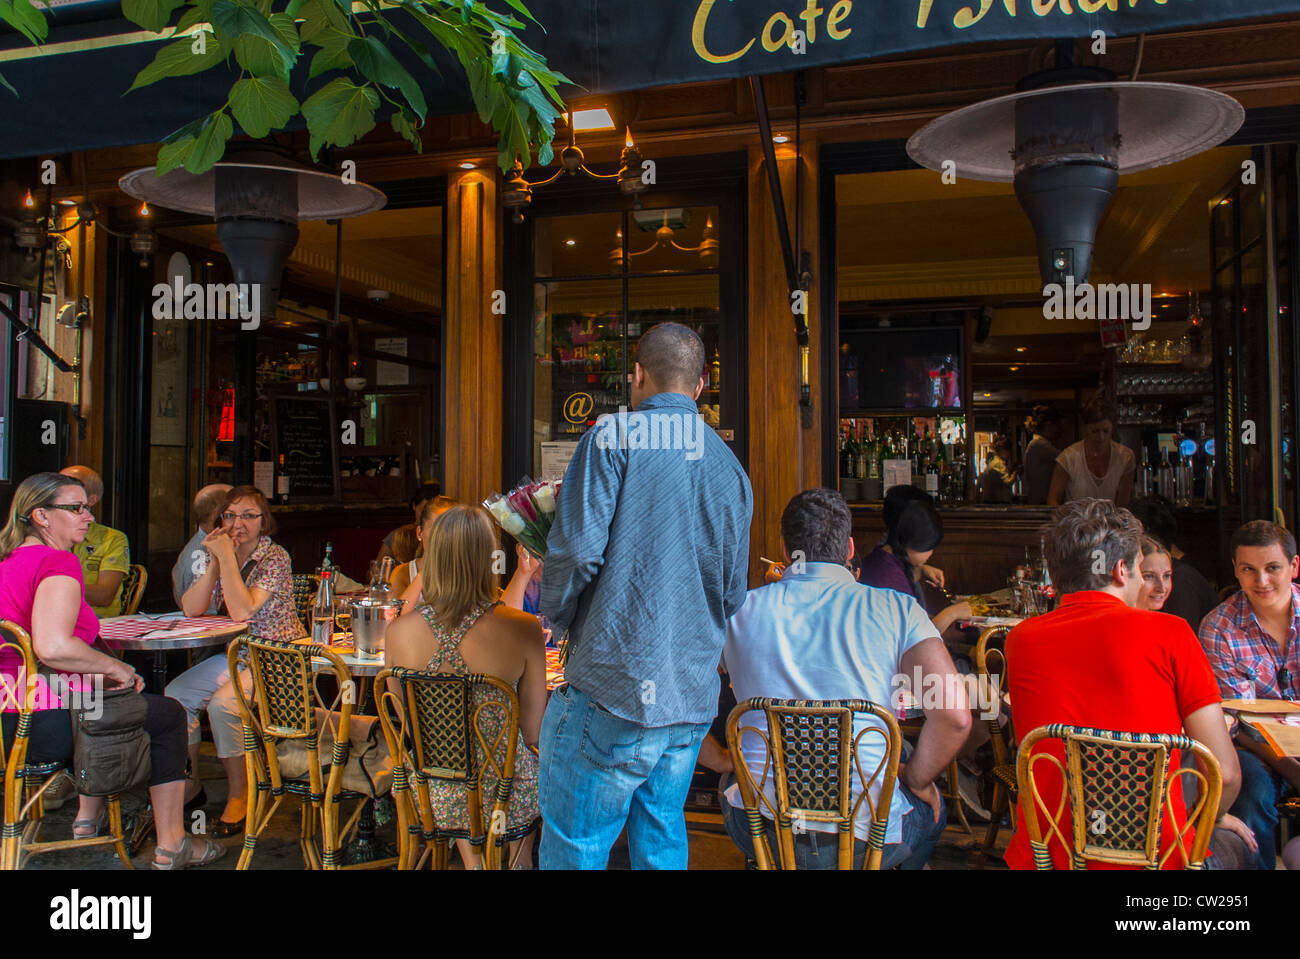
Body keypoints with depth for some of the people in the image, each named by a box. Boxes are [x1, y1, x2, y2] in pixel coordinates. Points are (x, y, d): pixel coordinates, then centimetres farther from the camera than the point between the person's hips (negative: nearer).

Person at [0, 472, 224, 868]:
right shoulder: (58, 562, -16)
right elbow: (54, 648, -30)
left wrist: (102, 671, 17)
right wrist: (117, 668, -14)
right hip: (42, 728, -10)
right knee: (169, 714, 8)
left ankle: (88, 817, 41)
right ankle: (171, 847, 13)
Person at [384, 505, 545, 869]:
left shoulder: (399, 633, -13)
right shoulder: (523, 630, -19)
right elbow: (533, 730, -8)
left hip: (431, 797, 2)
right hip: (503, 796, -2)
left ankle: (472, 861, 46)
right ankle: (519, 861, 46)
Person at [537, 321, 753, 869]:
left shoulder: (614, 437, -6)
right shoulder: (730, 468, 12)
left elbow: (576, 547, -15)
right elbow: (733, 593, 16)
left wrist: (555, 618, 3)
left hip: (615, 686, -6)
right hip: (693, 699, 7)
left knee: (573, 849, 5)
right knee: (661, 842, 19)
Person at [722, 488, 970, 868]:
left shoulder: (741, 610, 0)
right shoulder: (897, 609, -5)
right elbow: (955, 715, -12)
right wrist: (915, 781, 3)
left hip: (763, 835, 1)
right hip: (868, 837, -1)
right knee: (932, 809, 33)